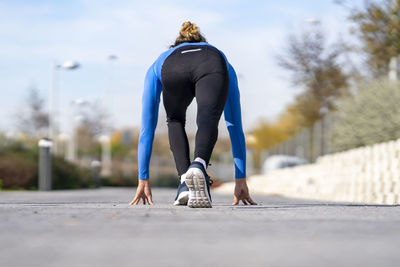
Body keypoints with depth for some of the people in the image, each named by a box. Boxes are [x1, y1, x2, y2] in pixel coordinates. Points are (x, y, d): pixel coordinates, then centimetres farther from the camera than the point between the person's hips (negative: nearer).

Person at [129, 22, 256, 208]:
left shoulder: (158, 65, 46)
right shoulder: (219, 57, 47)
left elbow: (147, 127, 44)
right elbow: (235, 125, 45)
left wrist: (143, 179, 47)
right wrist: (241, 179, 46)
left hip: (173, 70, 1)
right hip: (213, 68, -1)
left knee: (175, 122, 26)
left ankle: (185, 182, 6)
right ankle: (198, 165, -47)